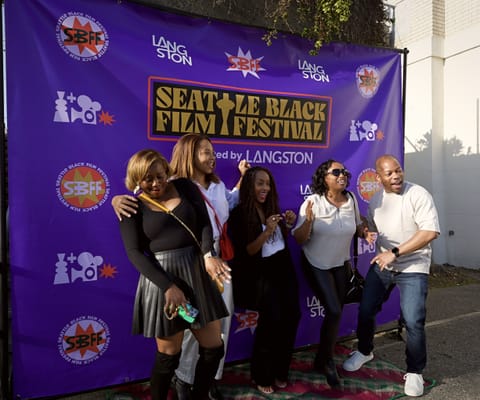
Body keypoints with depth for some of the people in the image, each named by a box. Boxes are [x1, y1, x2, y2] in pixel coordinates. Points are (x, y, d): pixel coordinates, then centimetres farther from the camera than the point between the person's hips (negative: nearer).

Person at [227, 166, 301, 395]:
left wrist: (288, 225, 1)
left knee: (291, 315, -5)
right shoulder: (239, 215, -10)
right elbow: (246, 252, -14)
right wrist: (266, 232, -25)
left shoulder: (272, 207, 8)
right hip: (261, 273, -6)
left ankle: (280, 371, 15)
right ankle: (261, 376, 4)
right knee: (272, 318, -18)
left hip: (283, 268, 6)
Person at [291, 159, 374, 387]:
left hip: (341, 264, 5)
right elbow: (299, 239, -19)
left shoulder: (351, 200, -7)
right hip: (317, 265, -5)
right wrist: (308, 220, -36)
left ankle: (323, 359, 36)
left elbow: (357, 225, 11)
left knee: (336, 313, 12)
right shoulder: (313, 202, -20)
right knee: (334, 312, -11)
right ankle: (326, 362, 15)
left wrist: (365, 233, -11)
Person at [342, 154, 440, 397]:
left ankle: (414, 372, 17)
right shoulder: (375, 200, 4)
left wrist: (395, 253, -25)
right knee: (365, 311, 8)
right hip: (381, 264, 5)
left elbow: (431, 231, -23)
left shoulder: (418, 195, -14)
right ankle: (364, 351, 35)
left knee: (413, 322, -8)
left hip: (413, 267, -5)